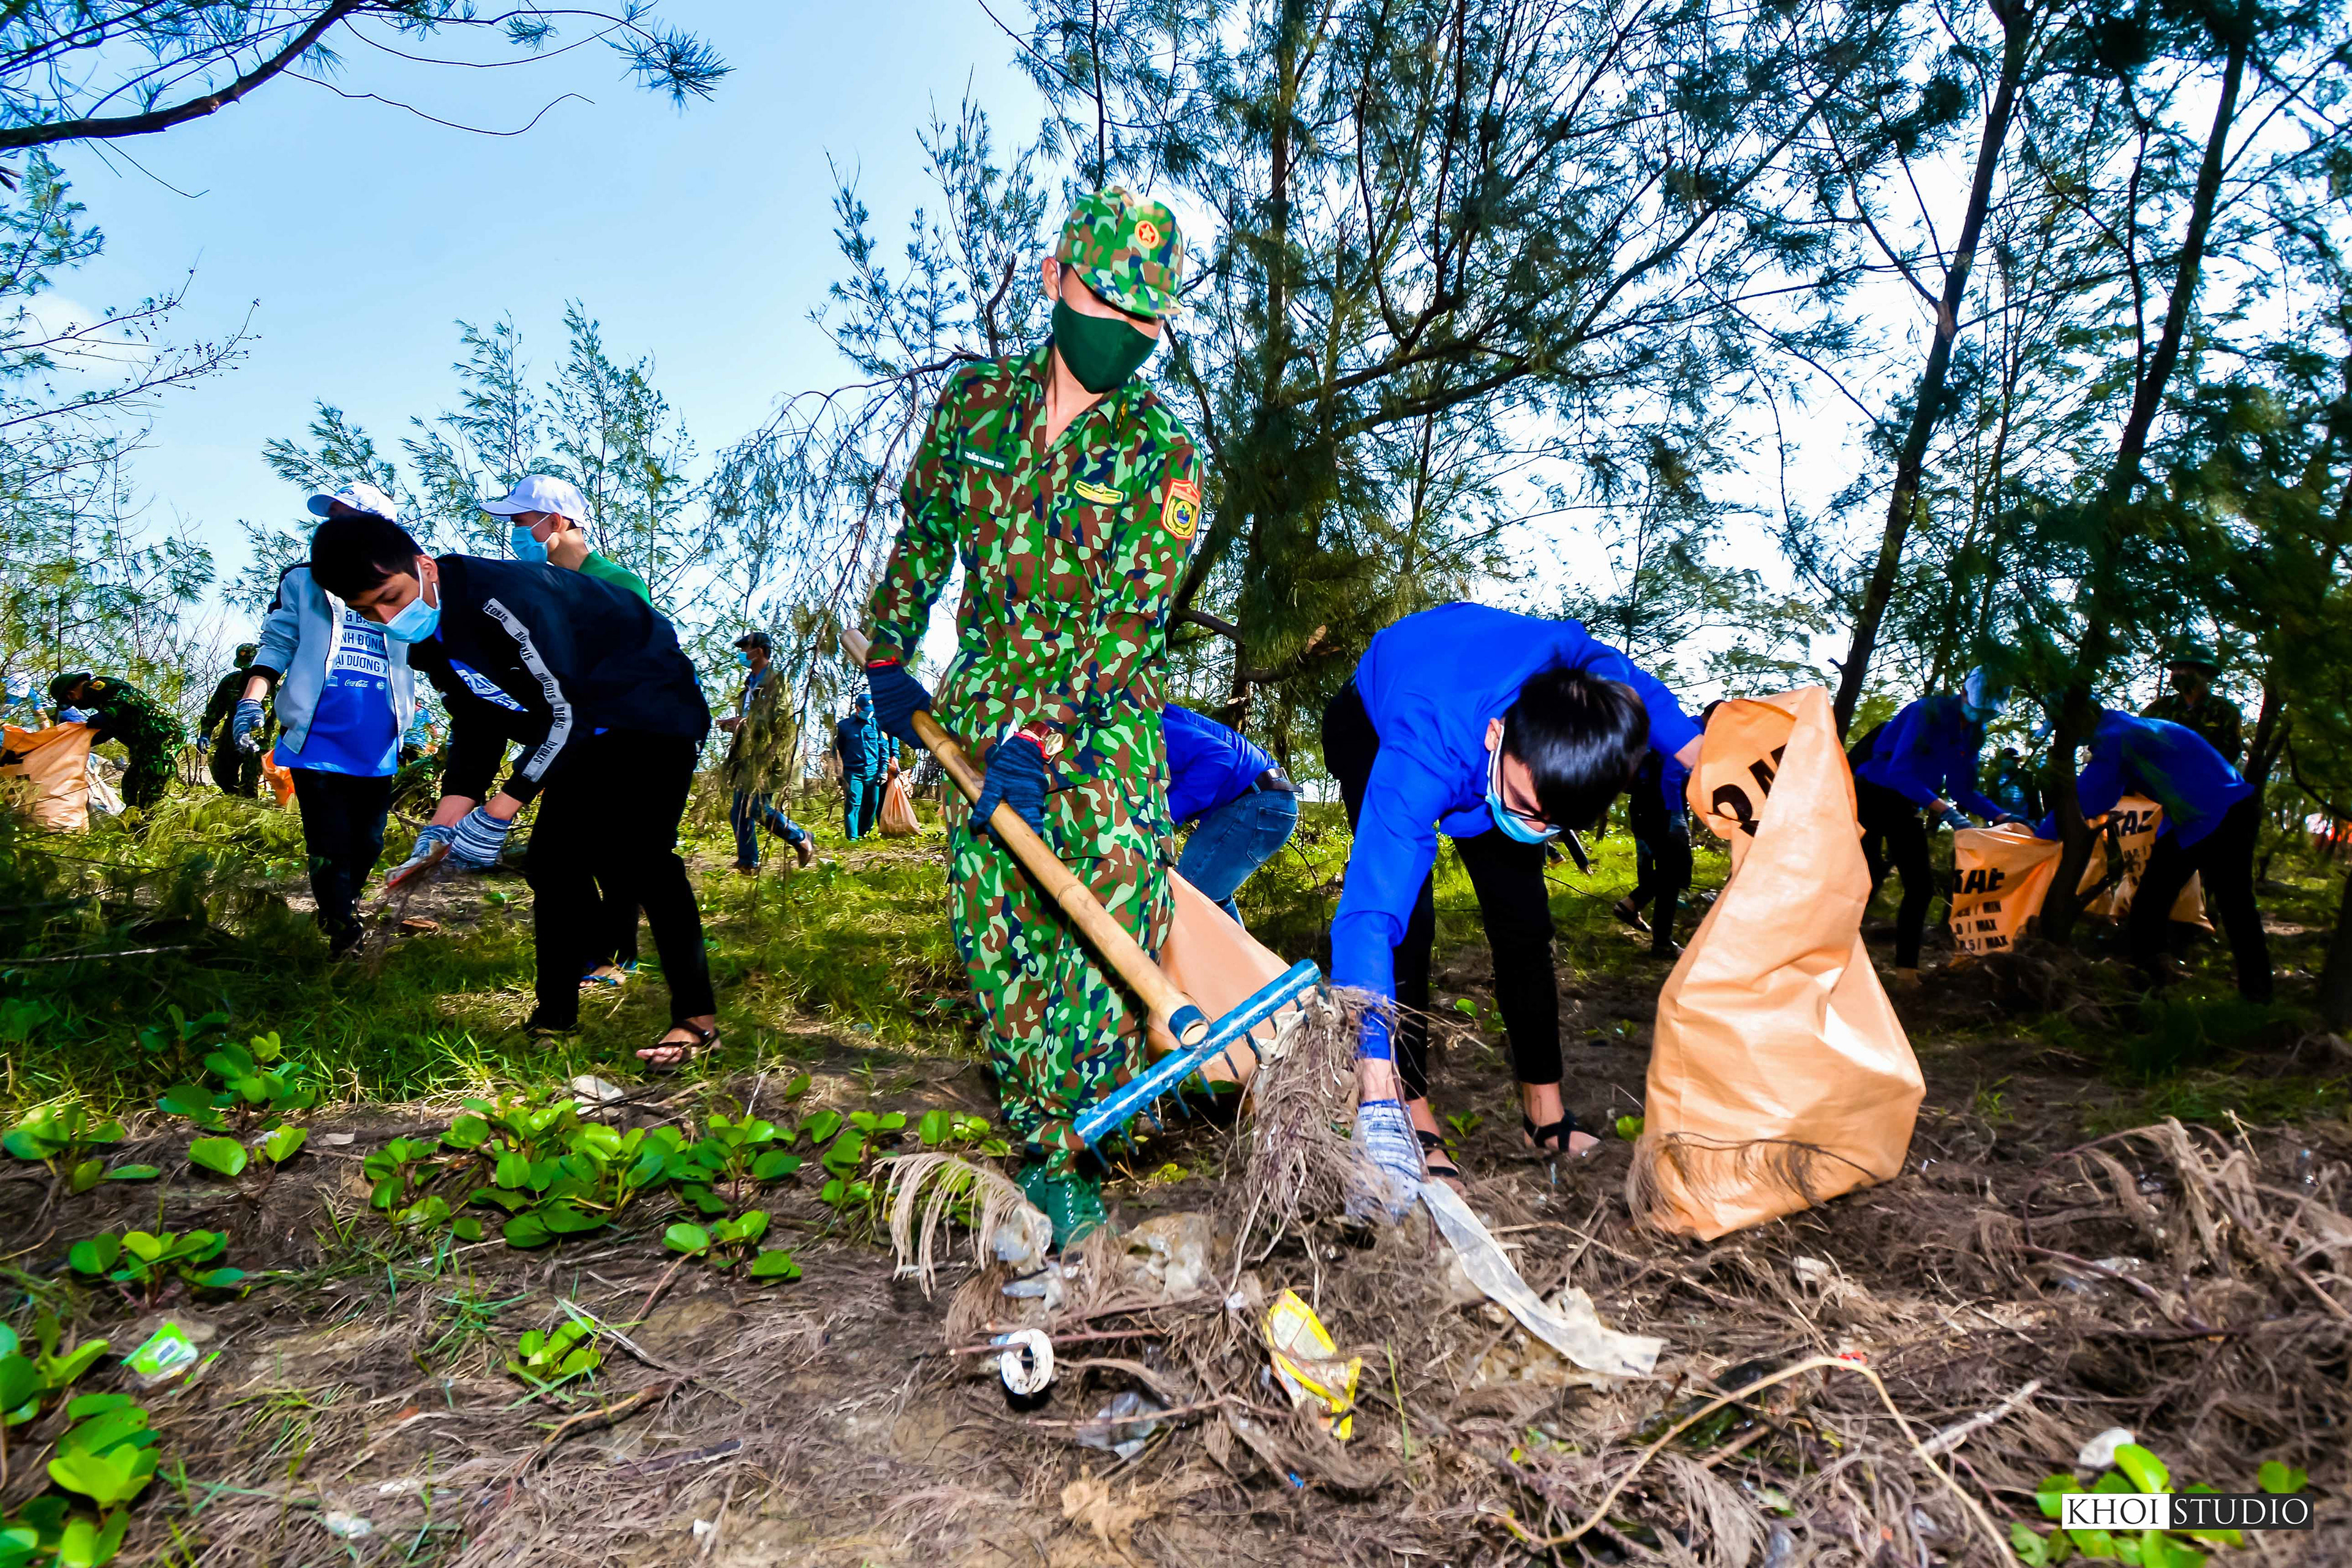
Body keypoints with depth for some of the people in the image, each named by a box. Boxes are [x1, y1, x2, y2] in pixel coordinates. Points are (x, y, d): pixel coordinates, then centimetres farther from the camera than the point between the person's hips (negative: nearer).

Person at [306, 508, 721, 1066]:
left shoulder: (503, 596, -28)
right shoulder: (432, 640, 2)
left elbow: (567, 712, -28)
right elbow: (475, 732, 7)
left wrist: (496, 814, -25)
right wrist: (439, 832, -2)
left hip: (652, 713, -9)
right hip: (588, 736, 10)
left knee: (634, 855, -22)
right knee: (553, 861, 5)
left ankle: (696, 1019, -16)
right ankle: (554, 1019, 16)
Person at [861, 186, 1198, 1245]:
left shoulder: (1162, 452, -7)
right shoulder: (975, 402, 4)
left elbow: (1130, 613, -17)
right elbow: (922, 536, 17)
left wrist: (1042, 734, -26)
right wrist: (888, 658, 18)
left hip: (1103, 706, -2)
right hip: (985, 695, 3)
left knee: (1120, 870, -25)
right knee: (994, 925, -1)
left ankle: (1080, 1102, -11)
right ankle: (1047, 1151, 11)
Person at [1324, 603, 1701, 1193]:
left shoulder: (1591, 676, -36)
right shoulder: (1422, 758, -49)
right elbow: (1368, 917, -54)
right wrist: (1380, 1104, -60)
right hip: (1371, 723, -4)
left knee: (1522, 914, -1)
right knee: (1404, 914, -22)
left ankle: (1545, 1112, 13)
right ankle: (1415, 1120, -10)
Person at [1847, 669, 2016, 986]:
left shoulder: (1973, 734, 6)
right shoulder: (1930, 711, -18)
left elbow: (1962, 790, 9)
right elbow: (1899, 771, -28)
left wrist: (2003, 817, -5)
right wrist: (1945, 811, -34)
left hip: (1904, 805, 8)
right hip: (1872, 794, -7)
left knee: (1921, 885, -1)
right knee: (1868, 879, -16)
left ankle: (1906, 969, 5)